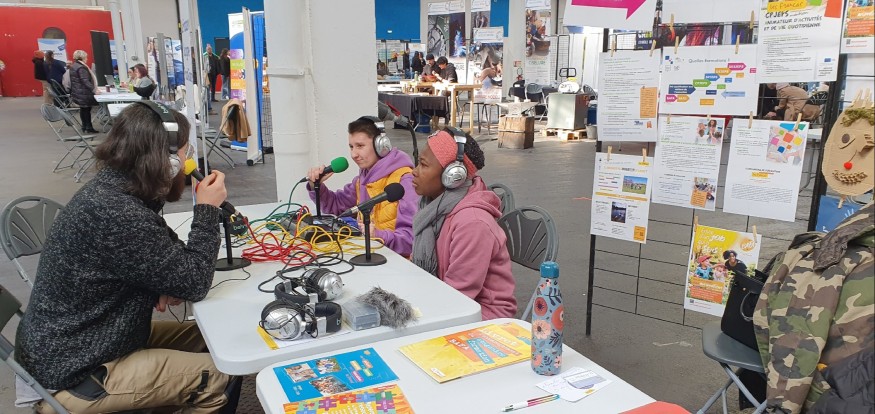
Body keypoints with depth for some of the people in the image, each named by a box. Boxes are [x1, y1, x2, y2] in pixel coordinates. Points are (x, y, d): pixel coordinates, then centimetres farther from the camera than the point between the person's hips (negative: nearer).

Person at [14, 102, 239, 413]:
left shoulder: (108, 190, 0)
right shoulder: (119, 215, -32)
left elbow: (165, 261, 12)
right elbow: (194, 283, -22)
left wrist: (160, 290, -10)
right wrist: (208, 209, -13)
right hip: (74, 376, -9)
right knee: (222, 377, -8)